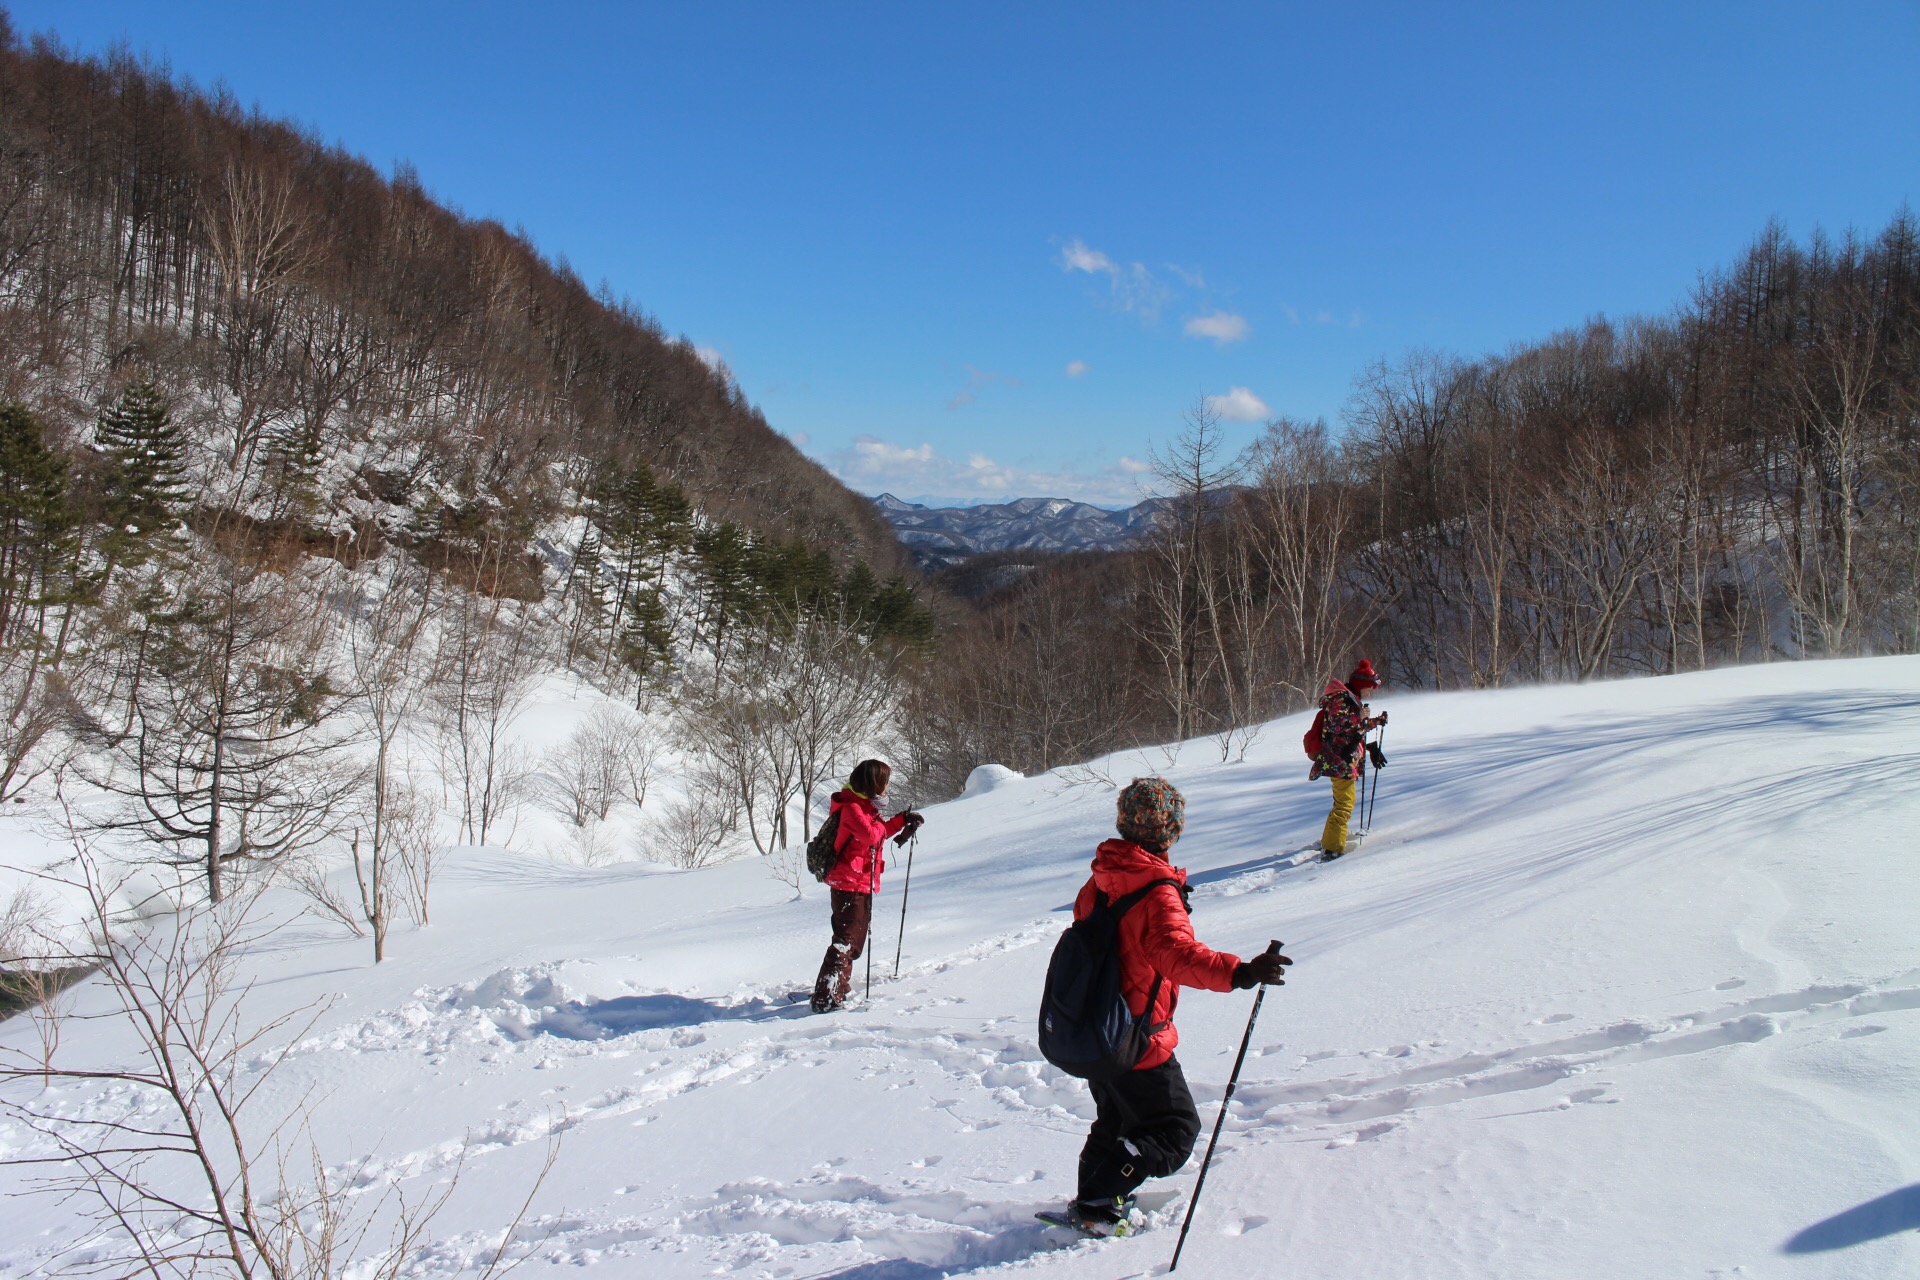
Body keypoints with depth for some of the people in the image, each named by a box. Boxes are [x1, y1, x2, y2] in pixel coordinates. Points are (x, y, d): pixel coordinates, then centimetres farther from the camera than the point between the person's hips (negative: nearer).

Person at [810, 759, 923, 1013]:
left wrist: (903, 820, 17)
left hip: (860, 885, 11)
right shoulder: (851, 807, -17)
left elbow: (880, 833, 26)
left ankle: (836, 987, 34)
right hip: (851, 884, -11)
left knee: (851, 941, 21)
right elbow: (870, 834, -31)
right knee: (847, 940, -15)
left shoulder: (864, 805, 16)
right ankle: (826, 997, -18)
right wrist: (881, 823, -11)